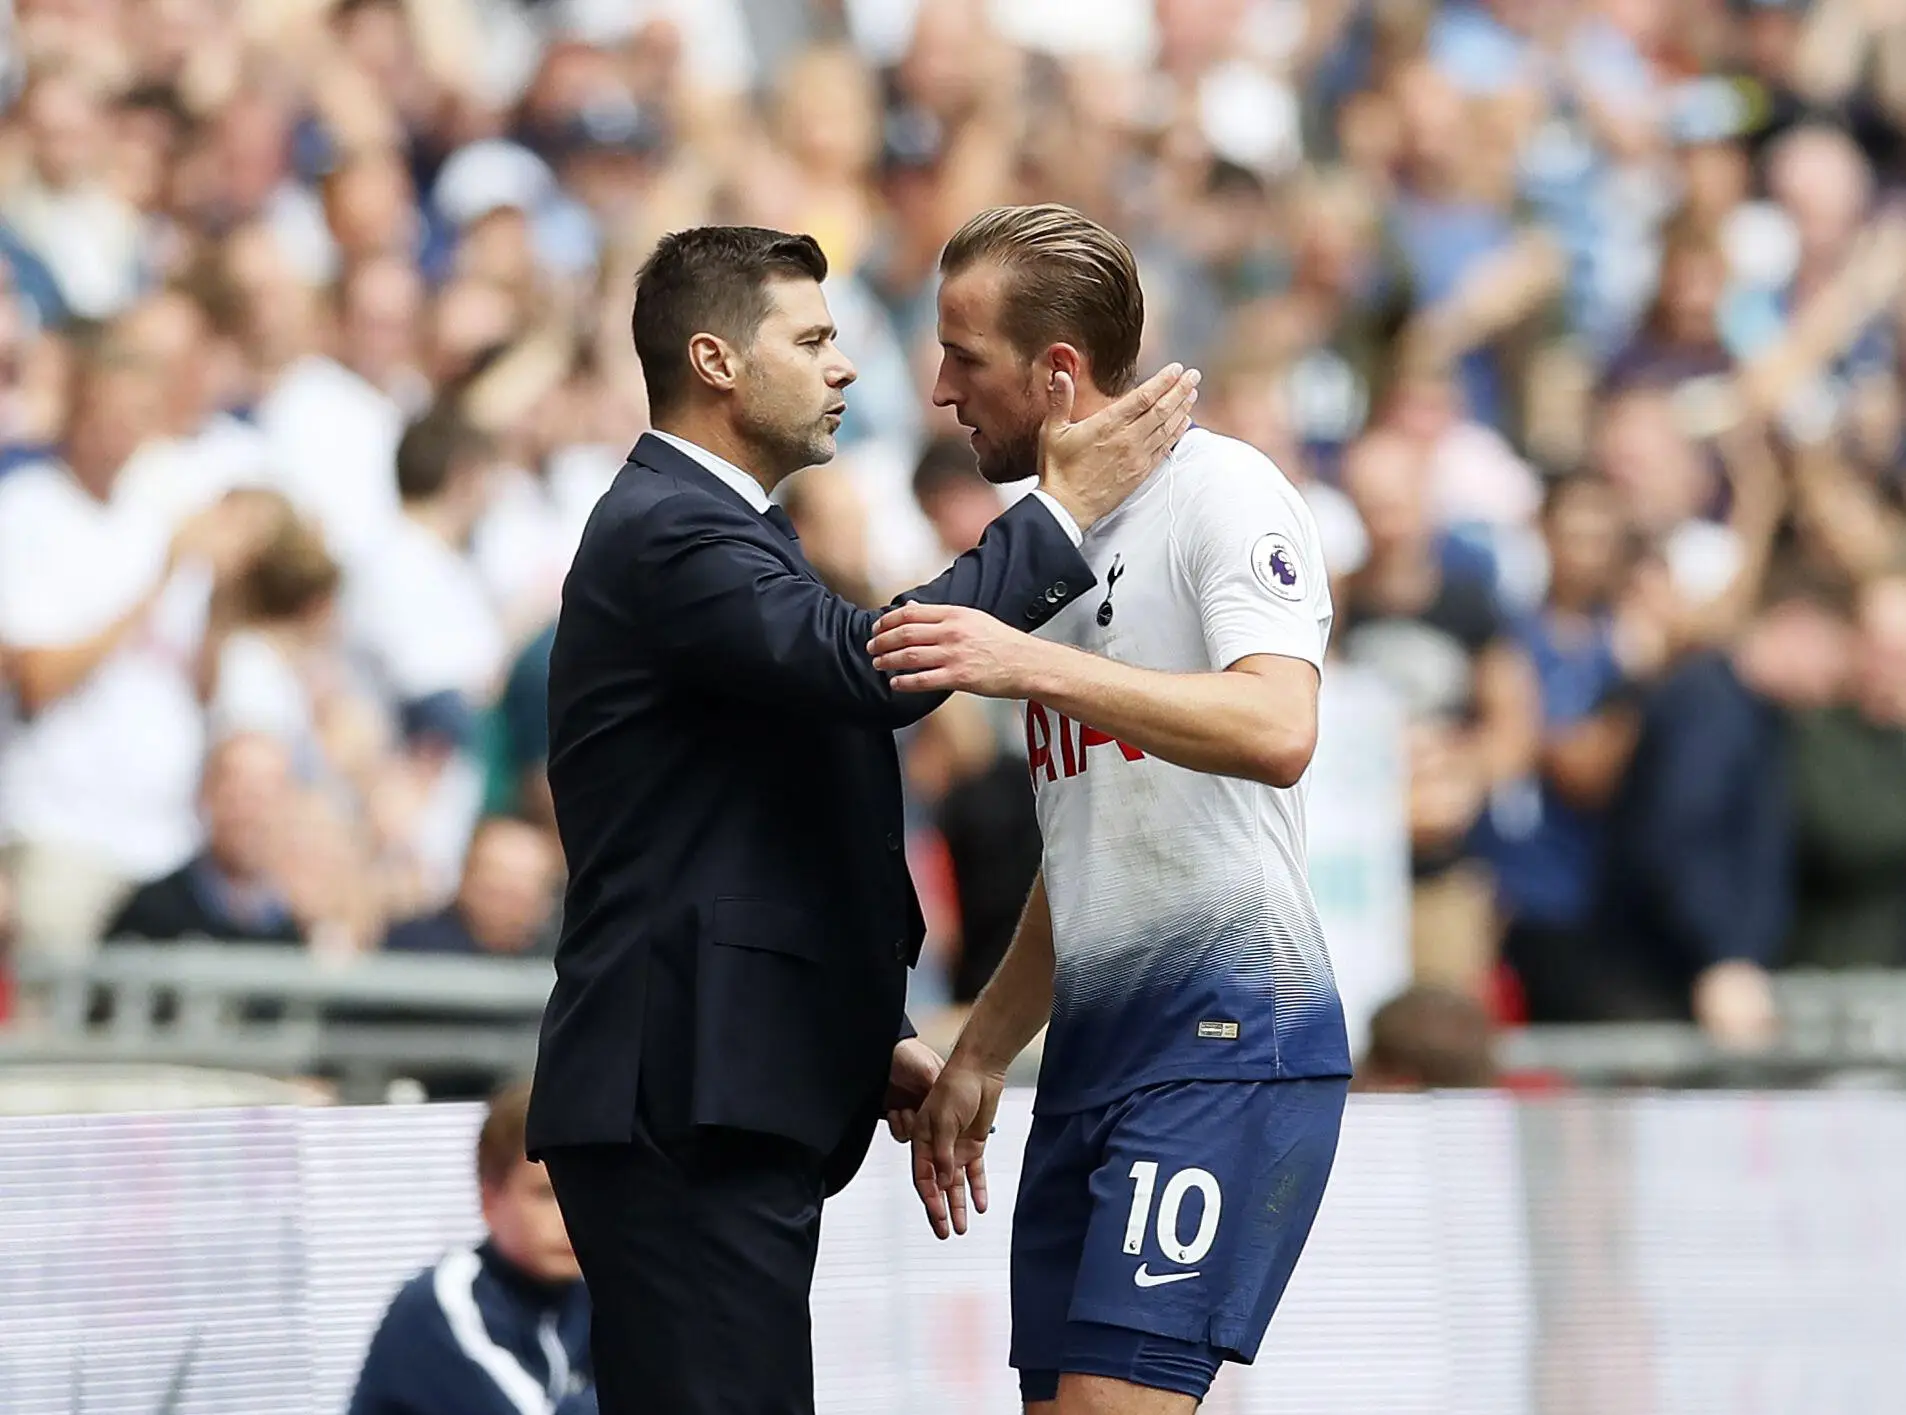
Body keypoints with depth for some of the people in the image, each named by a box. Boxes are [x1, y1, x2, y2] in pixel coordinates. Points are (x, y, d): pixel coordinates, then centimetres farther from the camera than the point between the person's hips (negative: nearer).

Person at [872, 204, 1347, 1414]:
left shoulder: (1222, 490, -8)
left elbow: (1276, 732, -26)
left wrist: (1035, 666, -31)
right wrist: (981, 1055, 25)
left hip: (1230, 1039, -9)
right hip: (1095, 1045, 9)